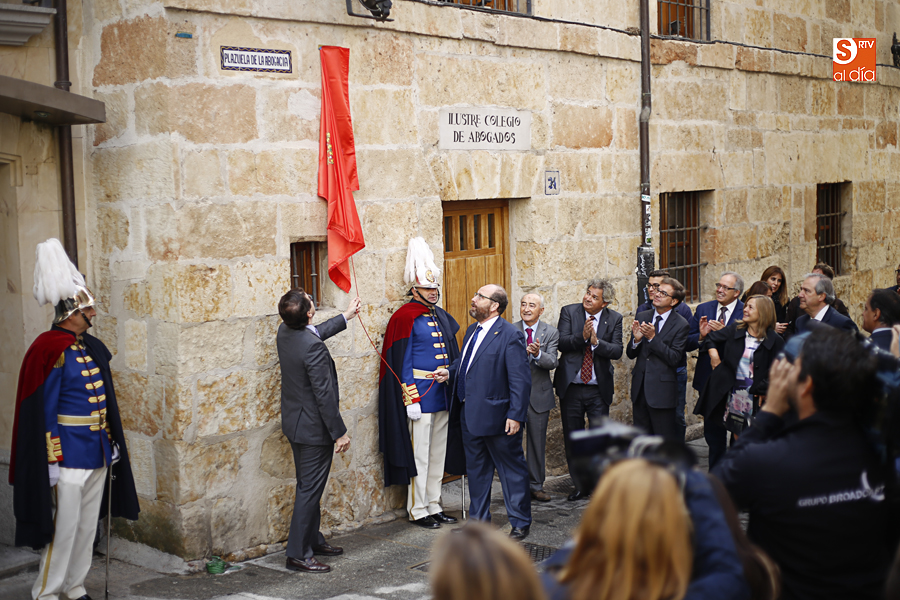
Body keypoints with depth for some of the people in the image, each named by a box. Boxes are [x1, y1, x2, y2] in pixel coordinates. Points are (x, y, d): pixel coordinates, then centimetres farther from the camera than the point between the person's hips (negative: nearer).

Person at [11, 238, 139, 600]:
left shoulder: (92, 348, 10)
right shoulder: (51, 352, -15)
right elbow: (43, 410, -15)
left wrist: (112, 444, 16)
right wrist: (52, 460, -17)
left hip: (98, 453, 8)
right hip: (69, 454, -8)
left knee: (88, 525, 15)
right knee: (64, 526, -1)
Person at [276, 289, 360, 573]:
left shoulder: (285, 333, 0)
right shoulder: (313, 348, -28)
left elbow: (316, 333, 22)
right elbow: (325, 395, -24)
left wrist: (346, 316, 33)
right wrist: (339, 432, -15)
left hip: (295, 422, 10)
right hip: (314, 427, -10)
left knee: (308, 486, 20)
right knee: (310, 489, -1)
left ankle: (313, 540, 34)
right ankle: (298, 554, 5)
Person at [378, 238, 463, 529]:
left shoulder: (441, 316, 13)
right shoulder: (404, 318, -10)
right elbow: (401, 361, -13)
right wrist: (410, 398, -17)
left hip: (443, 393, 8)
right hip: (420, 393, -8)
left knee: (439, 452, 13)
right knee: (419, 453, -1)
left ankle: (434, 506, 23)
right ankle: (418, 510, 9)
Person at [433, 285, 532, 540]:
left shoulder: (510, 335, -15)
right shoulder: (472, 331, 11)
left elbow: (520, 379, -18)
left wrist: (516, 415, -21)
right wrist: (450, 372, 5)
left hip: (497, 417, -8)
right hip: (470, 417, 8)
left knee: (512, 471, 6)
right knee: (476, 471, 18)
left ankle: (521, 523, 18)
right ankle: (479, 521, 30)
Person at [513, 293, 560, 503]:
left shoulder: (551, 332, 1)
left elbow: (552, 362, -10)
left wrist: (538, 353, -31)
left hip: (539, 394, 1)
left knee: (538, 442, 8)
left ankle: (536, 486, 19)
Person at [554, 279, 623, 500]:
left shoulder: (614, 319, 0)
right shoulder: (569, 312, -1)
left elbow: (617, 351, -9)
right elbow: (562, 343, -11)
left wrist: (596, 342, -24)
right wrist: (582, 336, -27)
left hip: (599, 390, -1)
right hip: (571, 387, 1)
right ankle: (580, 484, 24)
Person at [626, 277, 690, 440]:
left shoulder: (680, 325, -6)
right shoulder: (642, 318, 8)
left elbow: (674, 358, -14)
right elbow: (631, 354, 9)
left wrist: (652, 338, -20)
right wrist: (636, 340, -13)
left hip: (662, 390, -5)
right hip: (640, 388, 5)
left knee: (665, 439, 1)